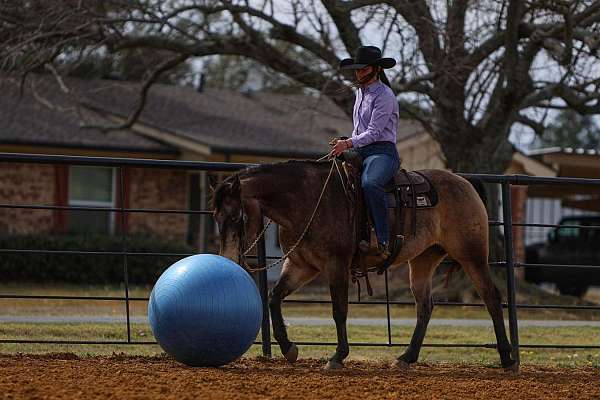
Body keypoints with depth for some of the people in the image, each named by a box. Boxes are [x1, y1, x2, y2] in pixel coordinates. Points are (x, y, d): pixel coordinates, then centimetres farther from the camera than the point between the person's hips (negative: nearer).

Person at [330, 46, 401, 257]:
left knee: (370, 184, -38)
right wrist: (347, 144, 12)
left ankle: (383, 241, -36)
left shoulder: (384, 95, -8)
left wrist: (350, 144, -24)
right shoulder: (361, 92, 20)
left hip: (382, 152, -9)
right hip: (360, 152, 9)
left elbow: (375, 132, -15)